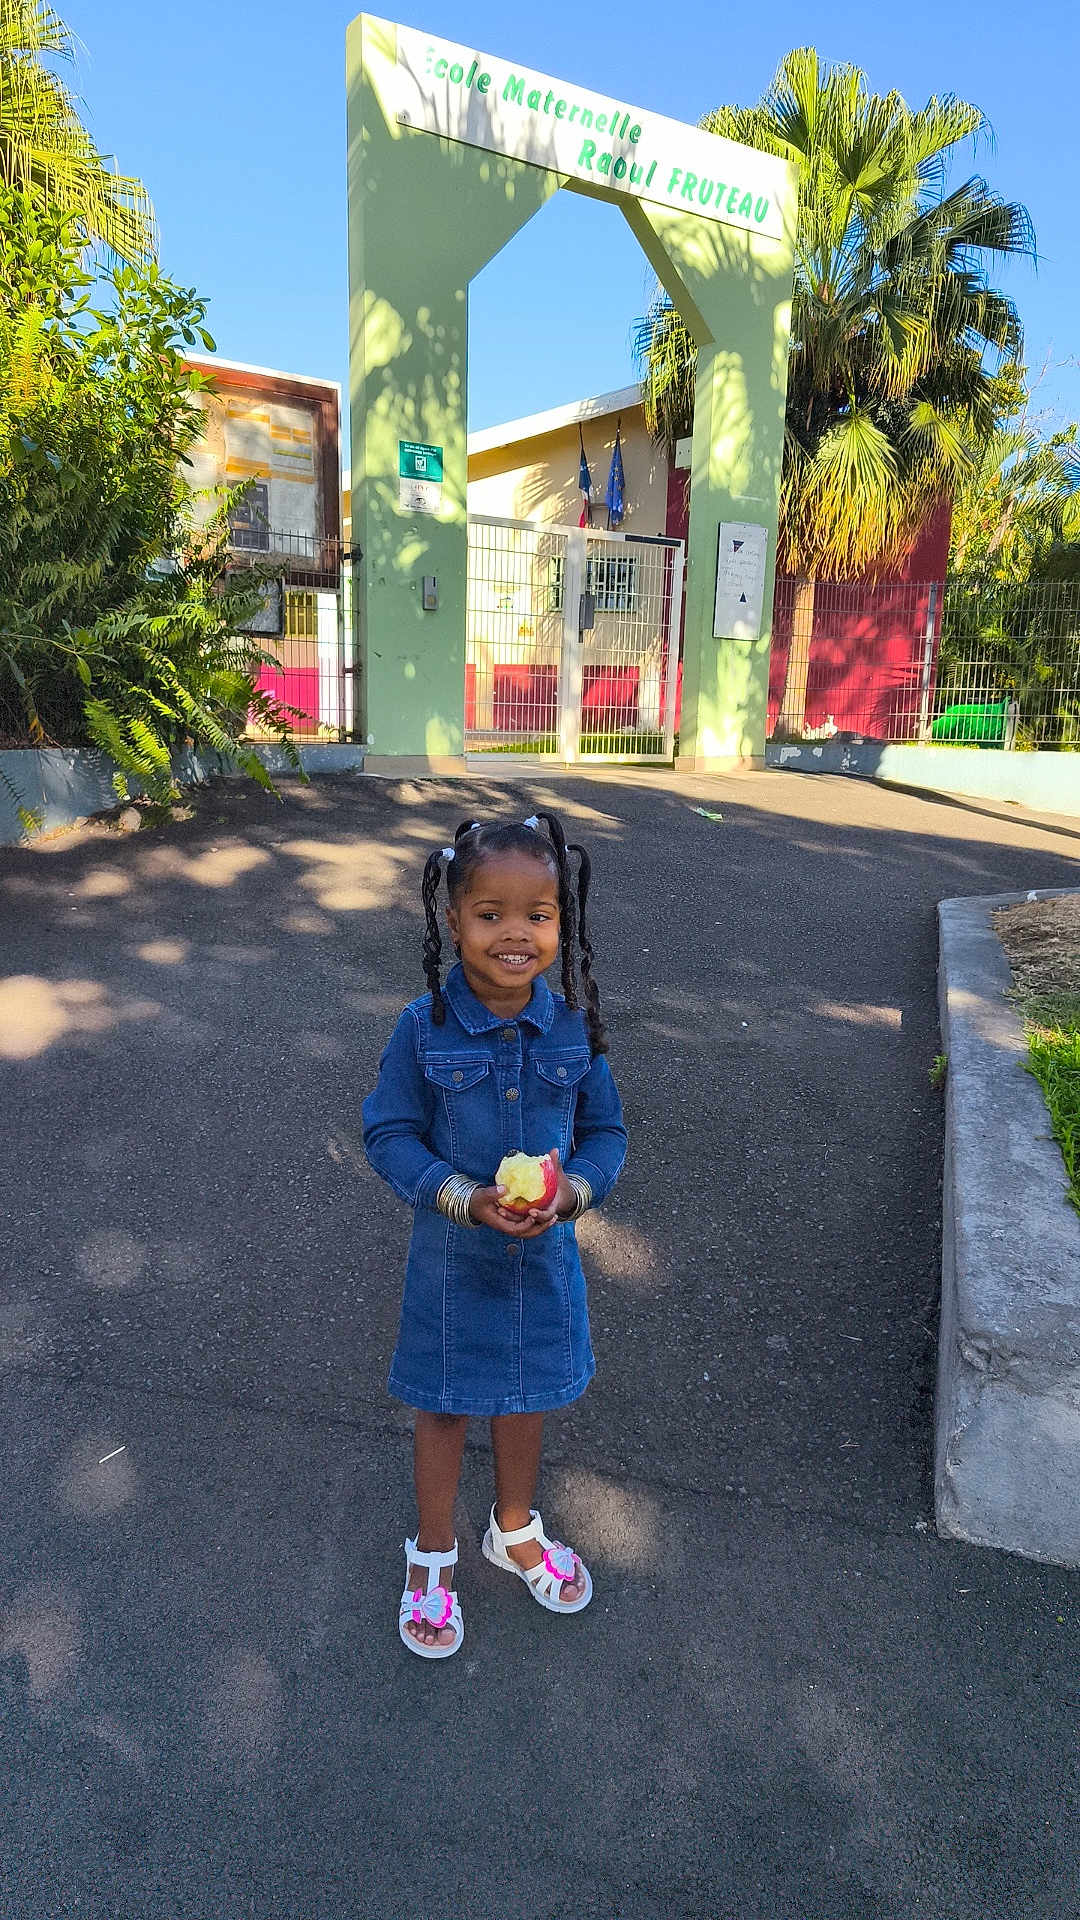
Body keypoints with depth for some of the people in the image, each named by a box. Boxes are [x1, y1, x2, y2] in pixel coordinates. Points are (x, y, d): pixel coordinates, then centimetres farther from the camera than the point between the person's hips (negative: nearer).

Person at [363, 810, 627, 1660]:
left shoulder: (574, 1027, -12)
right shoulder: (425, 1029, -19)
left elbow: (606, 1132, -2)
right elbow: (390, 1136, -12)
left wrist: (572, 1190, -21)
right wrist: (466, 1199, -24)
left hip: (545, 1254, 3)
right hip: (451, 1258, -2)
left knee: (526, 1395, 24)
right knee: (443, 1405, 18)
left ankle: (516, 1531, 53)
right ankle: (433, 1556, 45)